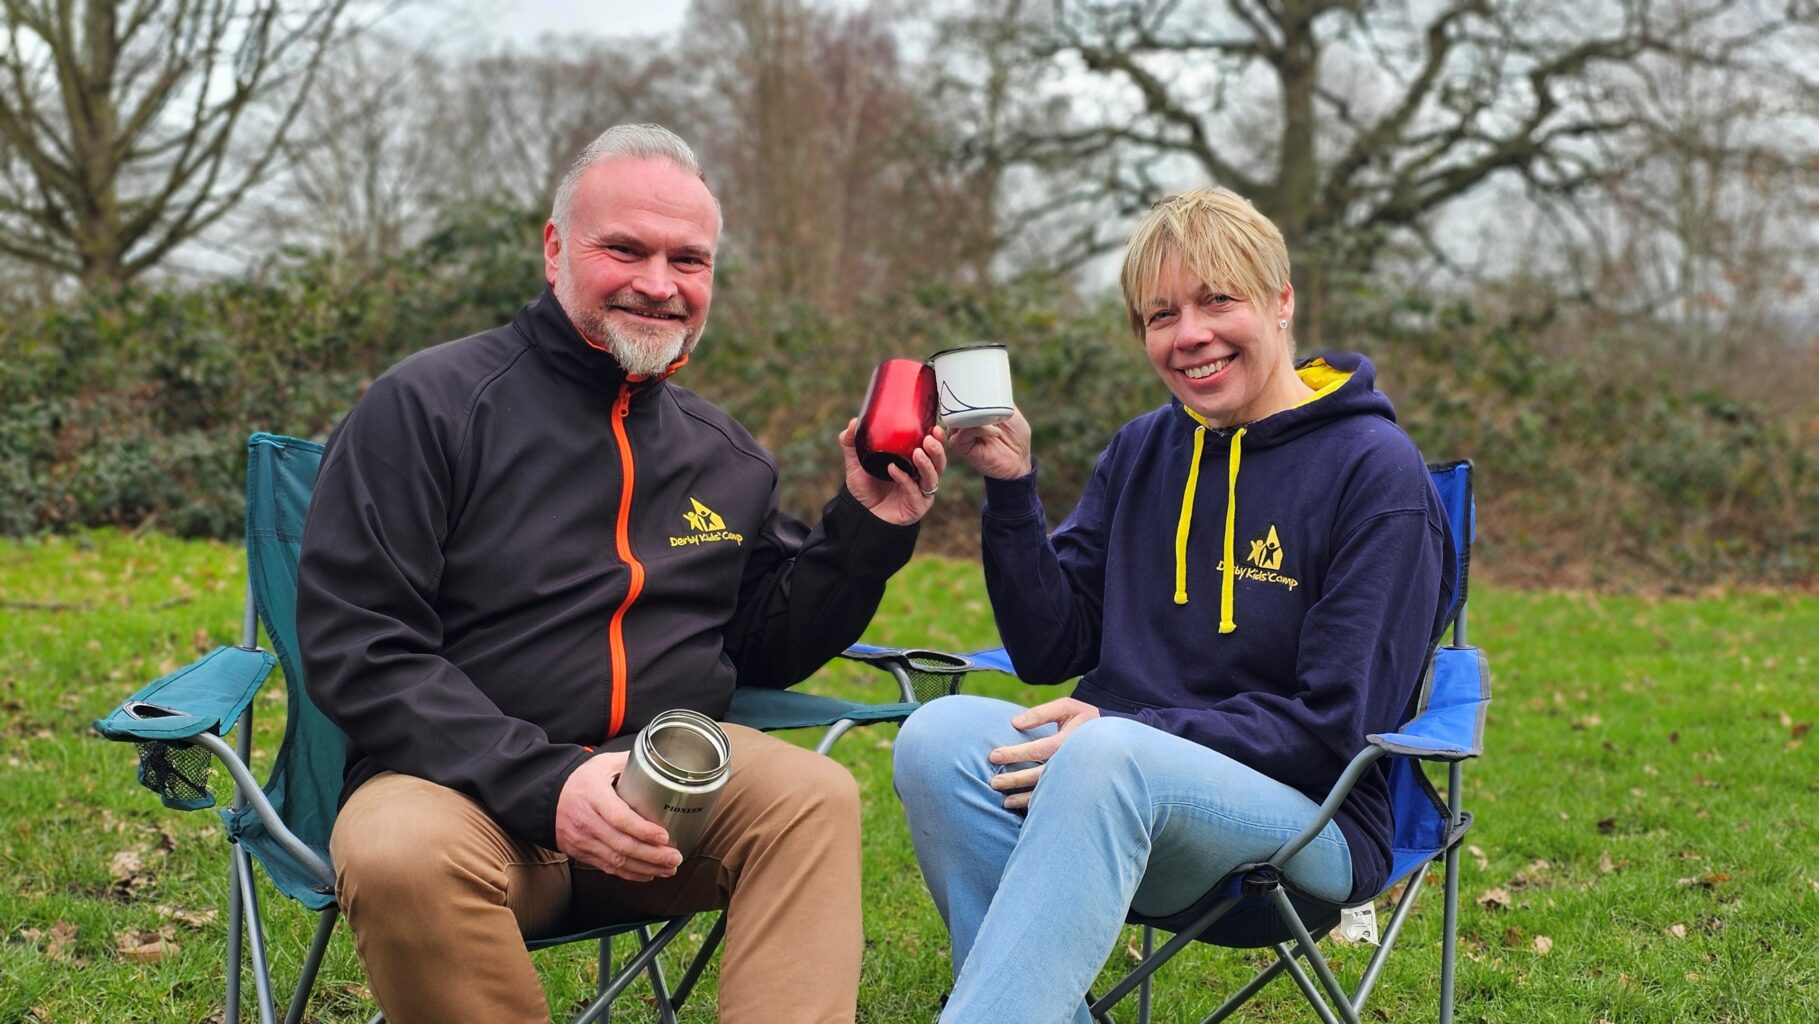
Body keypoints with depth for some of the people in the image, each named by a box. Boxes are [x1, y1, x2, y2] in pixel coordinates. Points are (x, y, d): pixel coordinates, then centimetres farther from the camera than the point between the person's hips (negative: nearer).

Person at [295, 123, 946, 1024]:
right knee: (403, 853, -36)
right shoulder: (429, 404, -3)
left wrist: (866, 528, 4)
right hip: (462, 784, -3)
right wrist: (545, 786, -23)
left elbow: (765, 648, 21)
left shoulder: (726, 456, 14)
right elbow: (354, 646, -11)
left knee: (814, 797, -25)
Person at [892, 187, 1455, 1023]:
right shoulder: (1140, 452, 13)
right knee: (942, 734, -26)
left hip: (1308, 819, -5)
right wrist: (1010, 485, -3)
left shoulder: (1375, 469, -4)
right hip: (1119, 795, 5)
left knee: (1109, 755, -37)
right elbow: (1049, 653, 10)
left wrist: (1127, 732, -18)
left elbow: (1336, 725, -9)